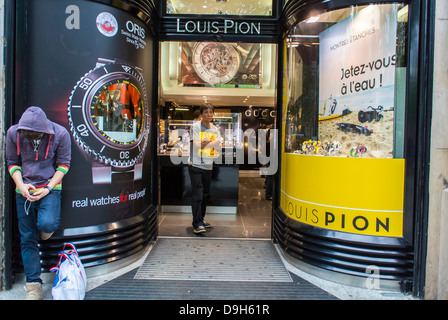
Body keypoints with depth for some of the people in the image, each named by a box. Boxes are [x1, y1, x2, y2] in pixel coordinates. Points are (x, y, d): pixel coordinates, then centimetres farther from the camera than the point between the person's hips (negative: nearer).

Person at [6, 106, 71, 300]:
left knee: (47, 224, -28)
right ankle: (33, 284, 17)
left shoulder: (60, 134, -13)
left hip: (50, 188, -2)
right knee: (27, 239, 4)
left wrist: (48, 188, -14)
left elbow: (63, 164, -4)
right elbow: (12, 162, 6)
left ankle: (45, 230, 13)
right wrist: (20, 184, -10)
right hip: (24, 191, 3)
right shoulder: (13, 133, -6)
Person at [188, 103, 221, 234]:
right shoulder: (195, 126, -4)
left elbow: (218, 147, 1)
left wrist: (206, 143, -14)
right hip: (196, 165, -6)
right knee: (197, 195, -10)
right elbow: (197, 145, -16)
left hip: (208, 166, 6)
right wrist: (214, 142, -7)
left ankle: (201, 219, 25)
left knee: (205, 194, 12)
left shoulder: (215, 130, 12)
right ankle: (197, 224, -9)